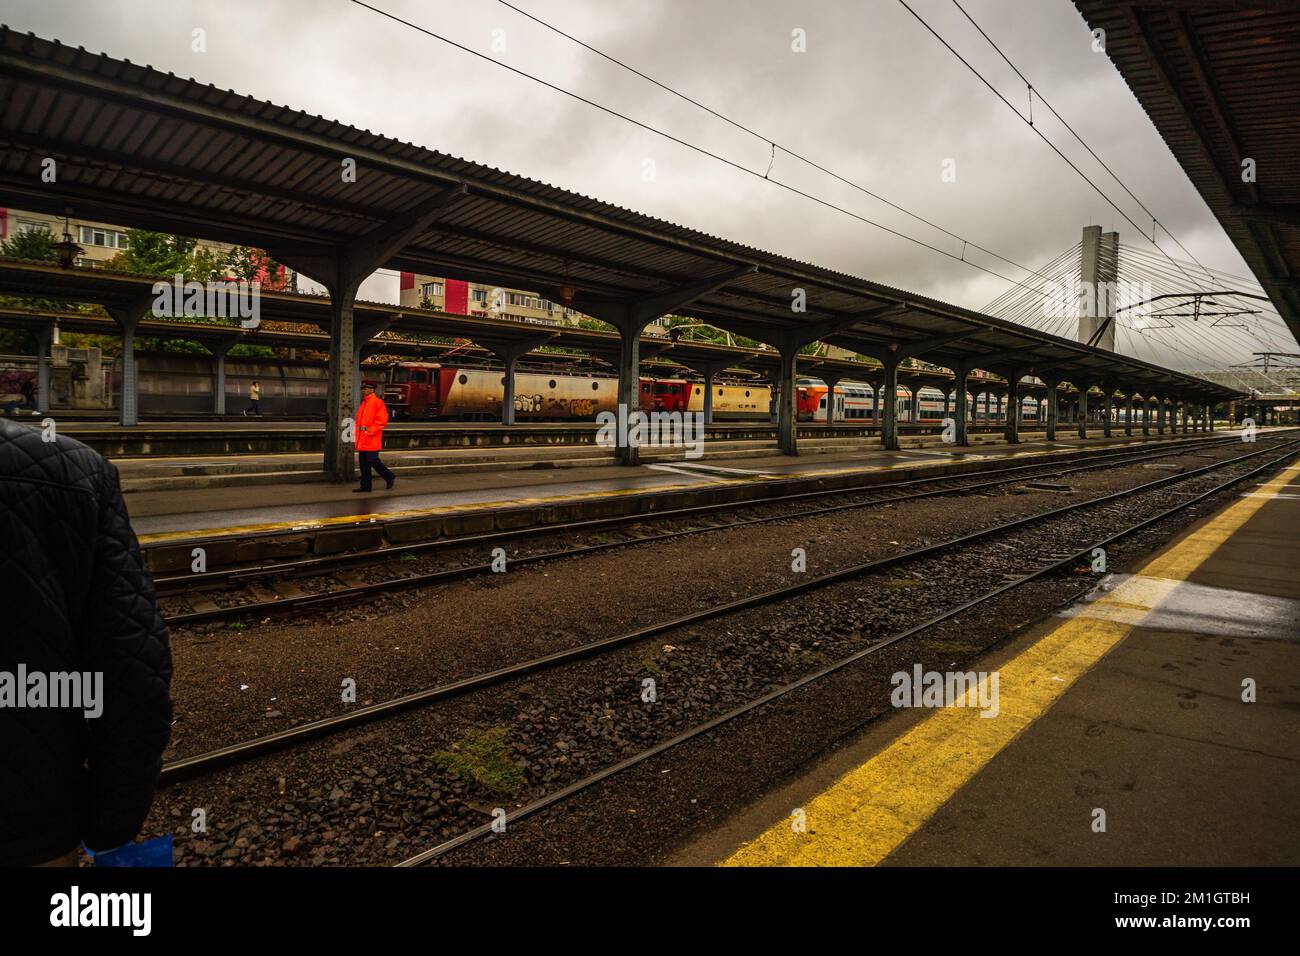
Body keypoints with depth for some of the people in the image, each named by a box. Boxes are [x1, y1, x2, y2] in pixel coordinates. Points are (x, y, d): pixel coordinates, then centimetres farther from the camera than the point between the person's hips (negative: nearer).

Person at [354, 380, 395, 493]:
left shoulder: (377, 402, -9)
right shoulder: (363, 403, 18)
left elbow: (382, 420, -15)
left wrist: (370, 431, -18)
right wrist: (357, 433, 13)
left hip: (372, 440, -8)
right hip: (362, 439, 8)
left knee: (373, 461, -8)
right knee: (363, 463, 7)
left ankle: (390, 477, 10)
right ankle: (365, 486, 12)